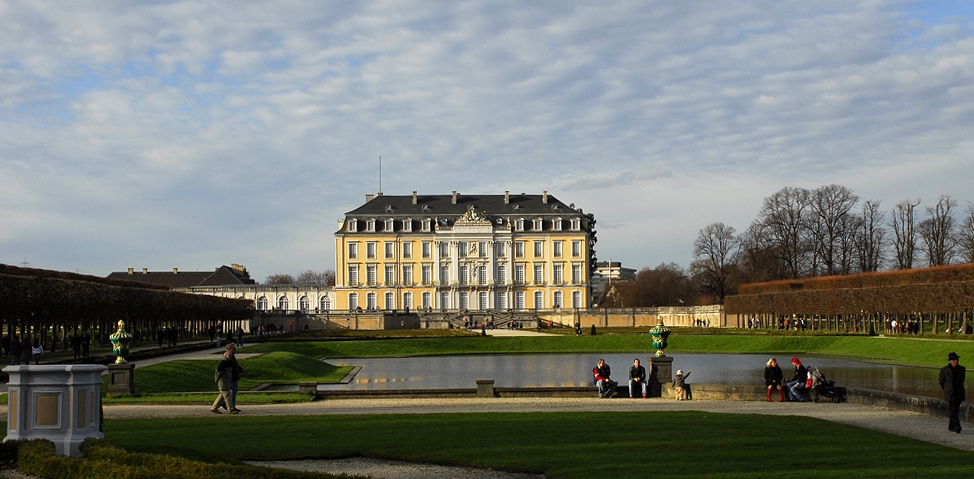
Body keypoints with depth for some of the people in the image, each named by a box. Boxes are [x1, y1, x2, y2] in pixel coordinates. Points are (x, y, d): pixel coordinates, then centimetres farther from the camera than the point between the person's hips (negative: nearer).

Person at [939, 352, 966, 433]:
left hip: (959, 394, 3)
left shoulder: (962, 369, 6)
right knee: (953, 410, -15)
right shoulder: (944, 370, -3)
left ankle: (951, 426, 22)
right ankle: (957, 426, -21)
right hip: (950, 394, -3)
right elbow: (941, 381, 9)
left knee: (955, 411, 8)